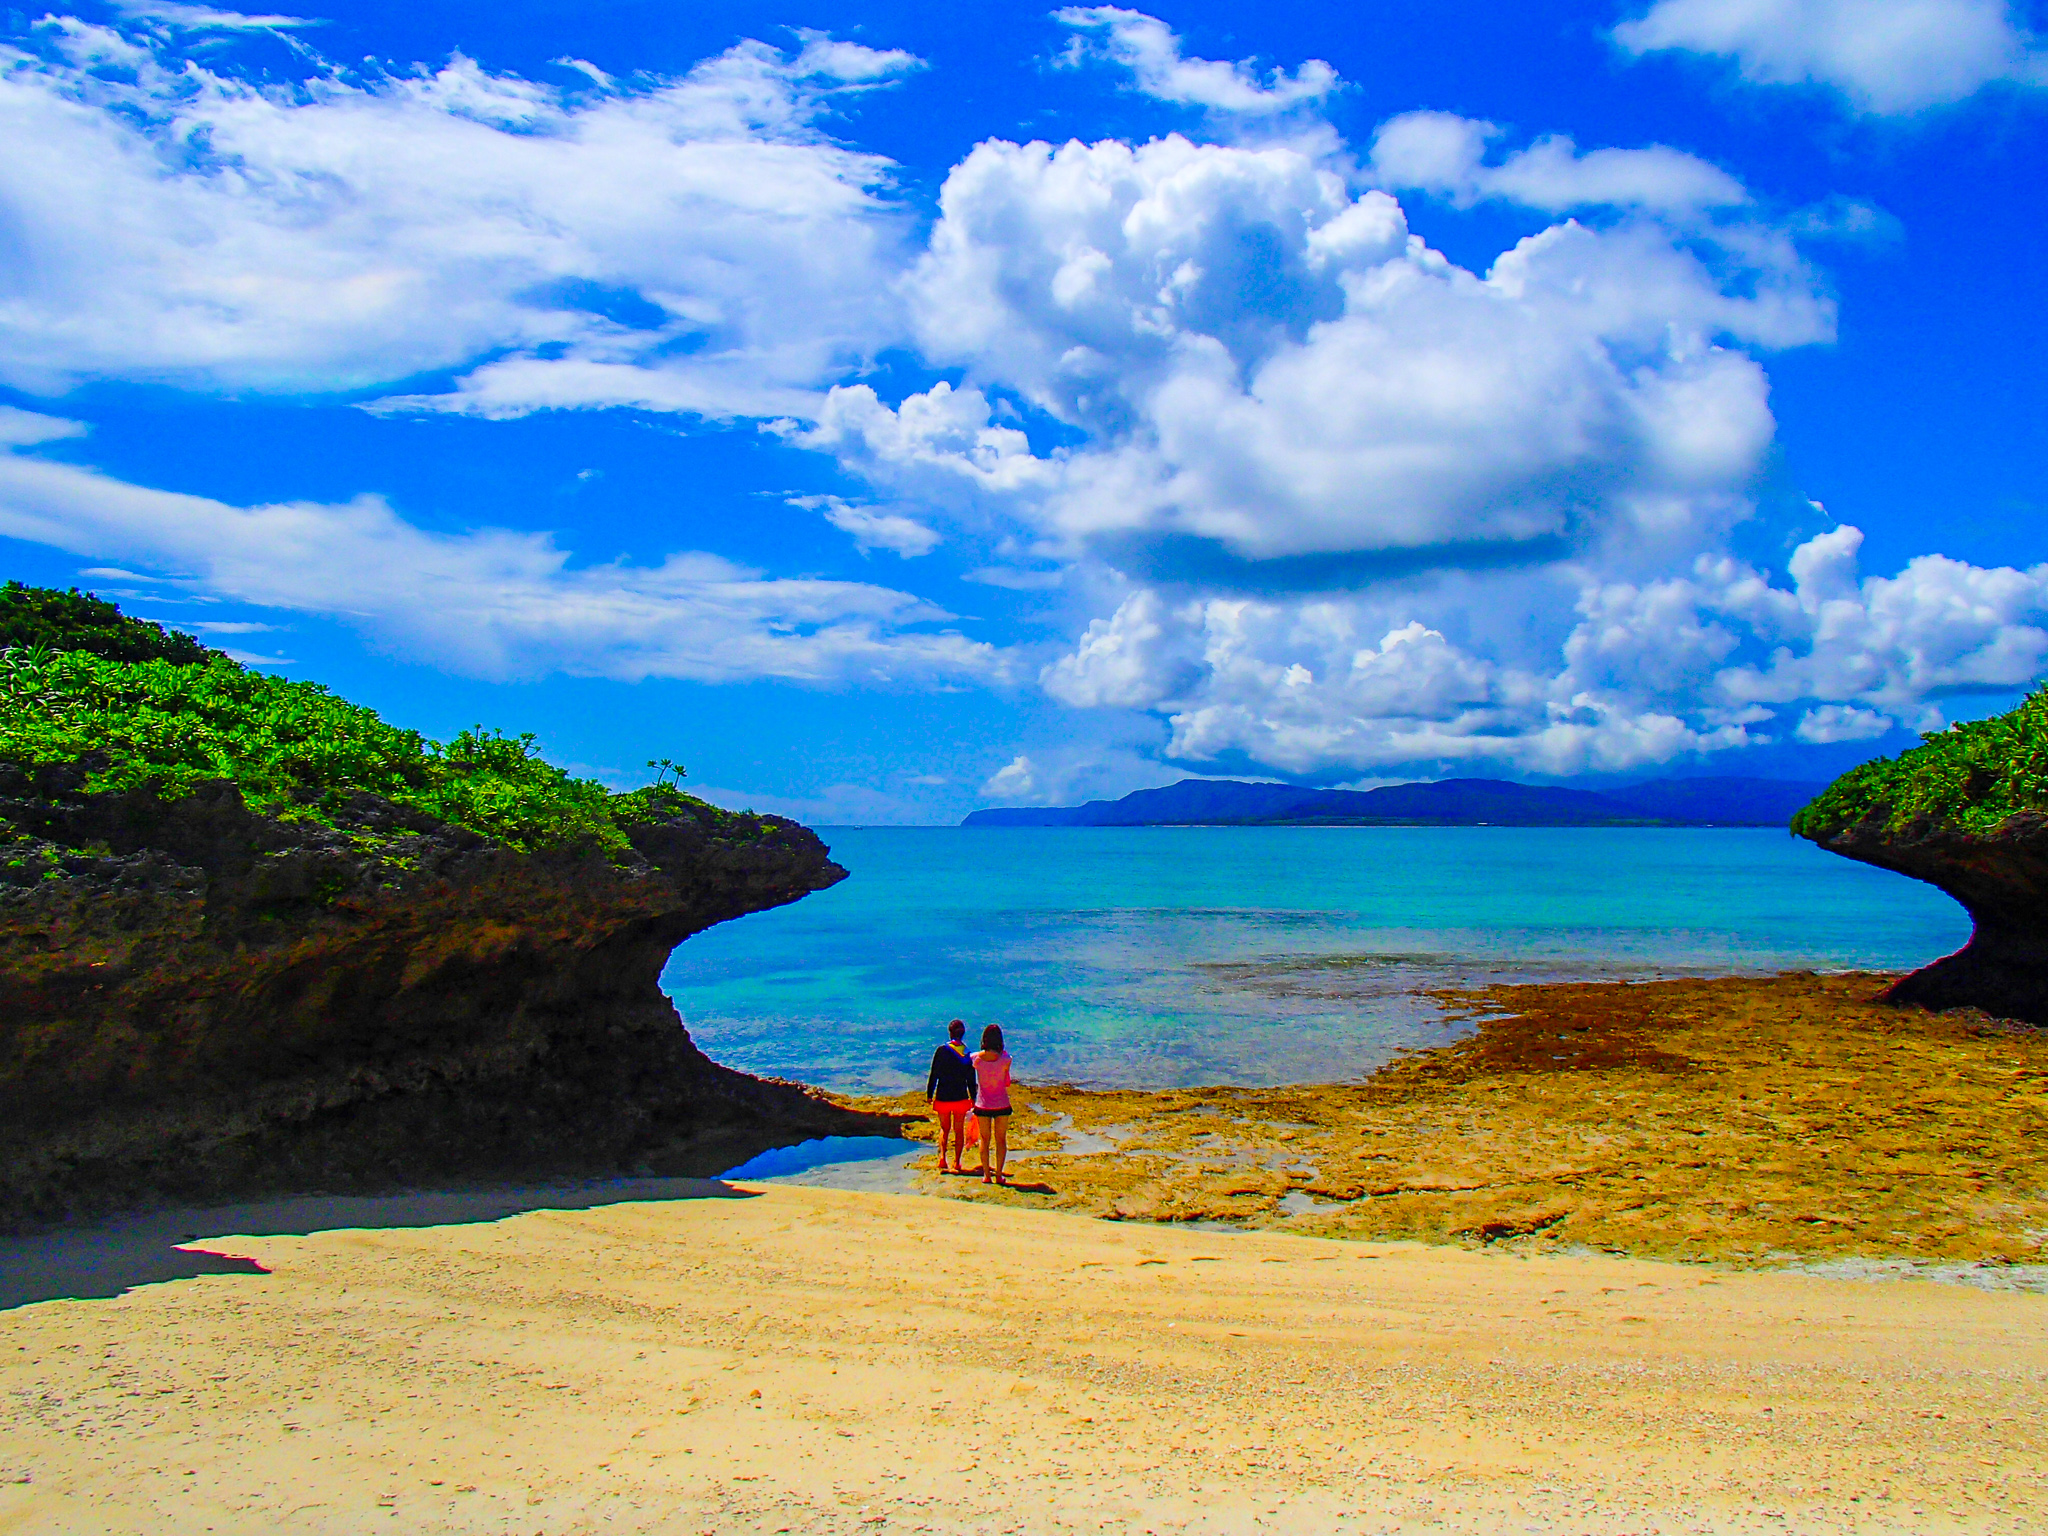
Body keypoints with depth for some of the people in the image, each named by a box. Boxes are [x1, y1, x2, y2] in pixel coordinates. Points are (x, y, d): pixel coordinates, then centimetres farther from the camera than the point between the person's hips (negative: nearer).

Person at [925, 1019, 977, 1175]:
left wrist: (929, 1094, 3)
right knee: (959, 1130, 10)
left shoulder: (942, 1051, -8)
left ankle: (942, 1158, -4)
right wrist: (973, 1098, 11)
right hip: (961, 1097, 1)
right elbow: (971, 1079, 2)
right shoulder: (967, 1053, -3)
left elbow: (933, 1075, -6)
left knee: (944, 1128, 14)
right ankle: (956, 1163, 9)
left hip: (943, 1096, -1)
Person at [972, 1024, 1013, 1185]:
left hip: (982, 1105, 1)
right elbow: (1007, 1084, -3)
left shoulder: (976, 1058, -13)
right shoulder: (1005, 1059, -18)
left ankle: (986, 1174, 15)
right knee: (1000, 1140, 12)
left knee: (985, 1140, 14)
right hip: (1001, 1105, -1)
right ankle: (999, 1175, 14)